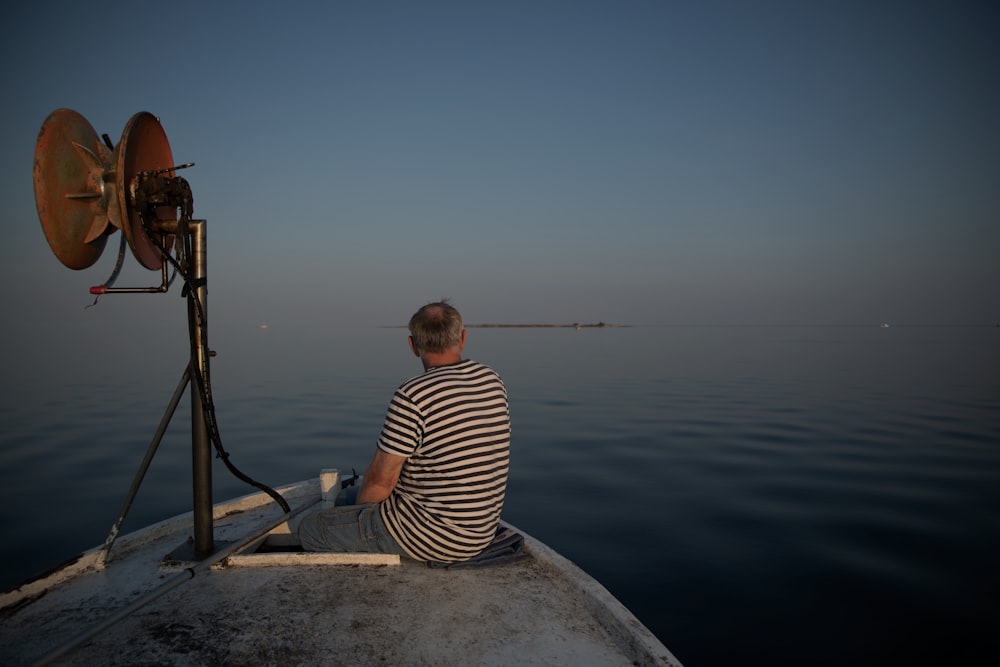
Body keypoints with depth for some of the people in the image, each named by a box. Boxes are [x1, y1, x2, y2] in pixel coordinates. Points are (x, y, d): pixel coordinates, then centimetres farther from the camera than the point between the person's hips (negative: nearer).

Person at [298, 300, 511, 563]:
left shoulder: (412, 396, -23)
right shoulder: (494, 382, 0)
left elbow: (381, 479, -17)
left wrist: (360, 510, 4)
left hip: (429, 536, -8)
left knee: (312, 527, 10)